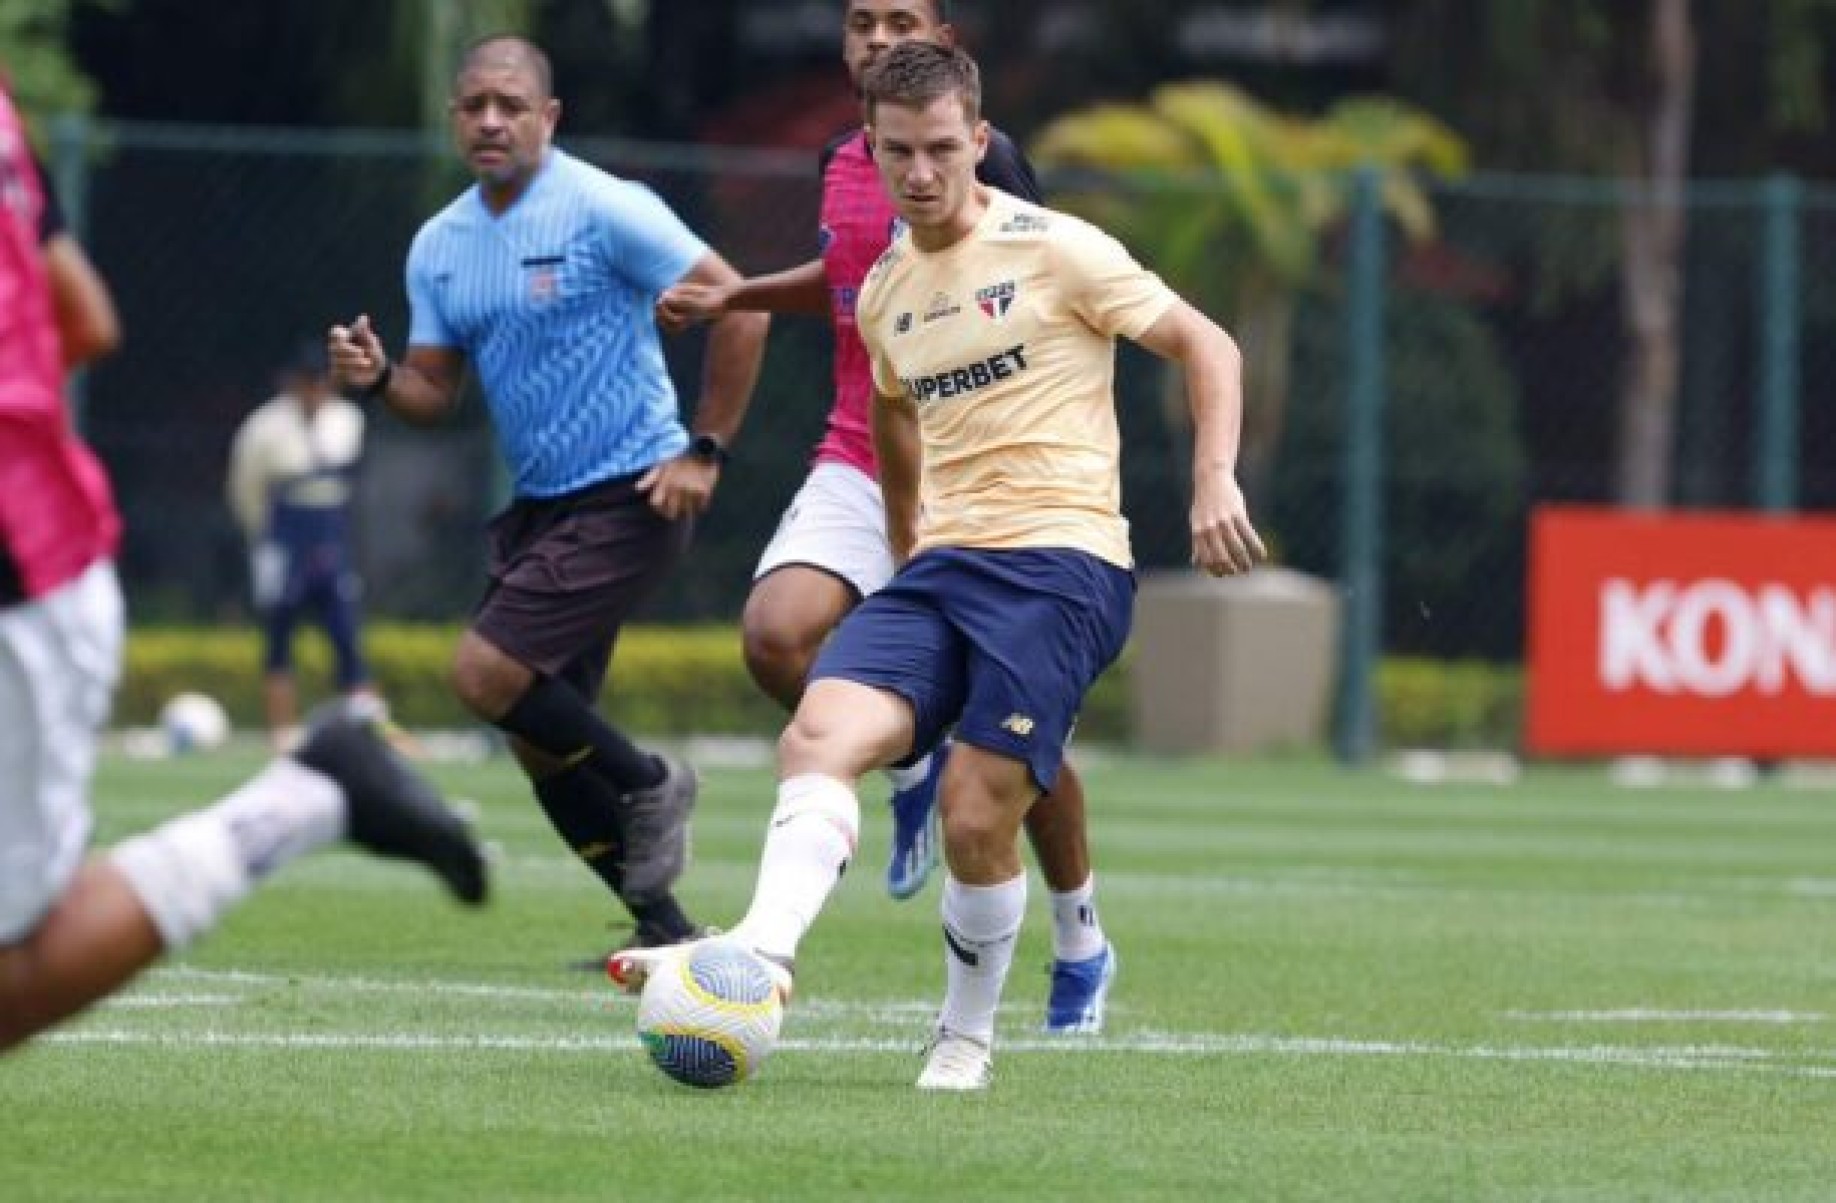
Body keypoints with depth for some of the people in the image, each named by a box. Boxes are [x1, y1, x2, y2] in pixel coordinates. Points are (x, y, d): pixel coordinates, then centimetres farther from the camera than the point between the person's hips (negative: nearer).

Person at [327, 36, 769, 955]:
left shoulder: (604, 210, -13)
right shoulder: (439, 246, 8)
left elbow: (736, 307, -13)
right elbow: (435, 390, 12)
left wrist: (705, 452, -15)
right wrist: (377, 378, -10)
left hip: (627, 498, -8)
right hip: (537, 503, 8)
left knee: (486, 674, -19)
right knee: (540, 746, 7)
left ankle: (646, 783, 3)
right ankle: (663, 929, 18)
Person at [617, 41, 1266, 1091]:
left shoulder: (1054, 250, -3)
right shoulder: (885, 295, 16)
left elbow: (1208, 347, 0)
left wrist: (1215, 482, -13)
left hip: (1060, 561, -6)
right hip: (942, 567, 6)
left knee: (977, 820, -14)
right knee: (820, 735, -21)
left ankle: (969, 1037, 7)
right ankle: (761, 956, -36)